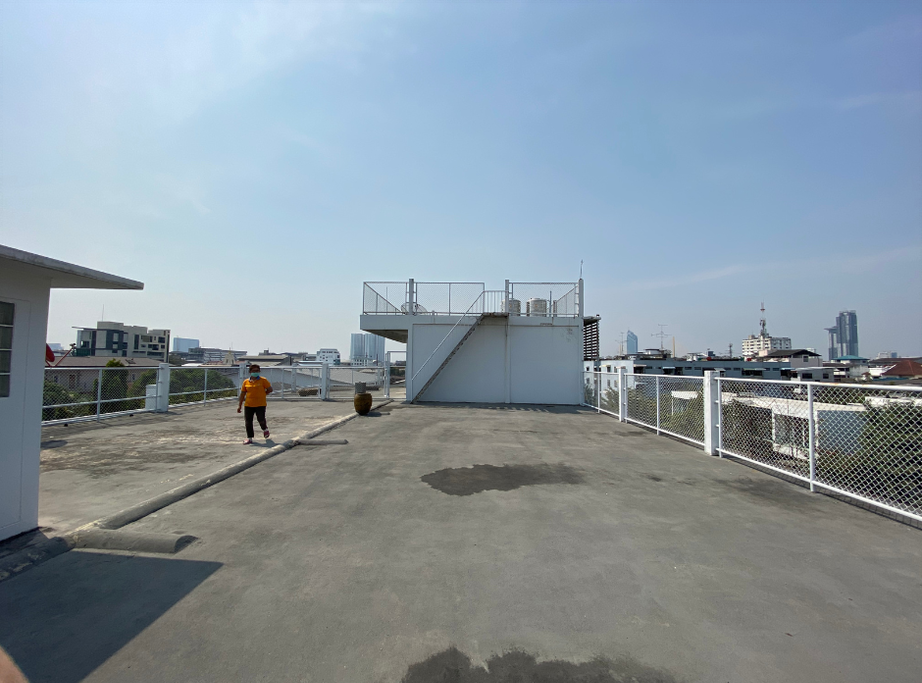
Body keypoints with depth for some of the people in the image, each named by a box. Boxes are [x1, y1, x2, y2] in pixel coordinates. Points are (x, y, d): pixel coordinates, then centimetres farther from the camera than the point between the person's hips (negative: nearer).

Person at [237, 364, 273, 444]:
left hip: (260, 404, -3)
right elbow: (242, 394, 10)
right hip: (248, 405, 3)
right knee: (248, 422, 3)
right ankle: (249, 438, 15)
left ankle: (265, 428, 27)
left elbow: (270, 389, 0)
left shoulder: (263, 380, -2)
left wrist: (262, 395, 2)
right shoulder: (246, 382, 7)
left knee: (261, 420, -8)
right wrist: (239, 405, 8)